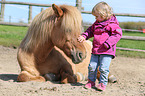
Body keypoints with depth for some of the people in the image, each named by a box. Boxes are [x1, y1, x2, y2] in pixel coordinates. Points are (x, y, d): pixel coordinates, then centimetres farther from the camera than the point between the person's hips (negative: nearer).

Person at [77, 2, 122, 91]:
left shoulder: (112, 24, -10)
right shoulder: (96, 23, 13)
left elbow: (118, 34, -14)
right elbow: (90, 31, 24)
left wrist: (108, 43, -21)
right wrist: (84, 36, 4)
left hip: (107, 51, -7)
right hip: (95, 50, 7)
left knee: (103, 68, -9)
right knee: (92, 66, 7)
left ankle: (103, 83, 4)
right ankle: (91, 81, 23)